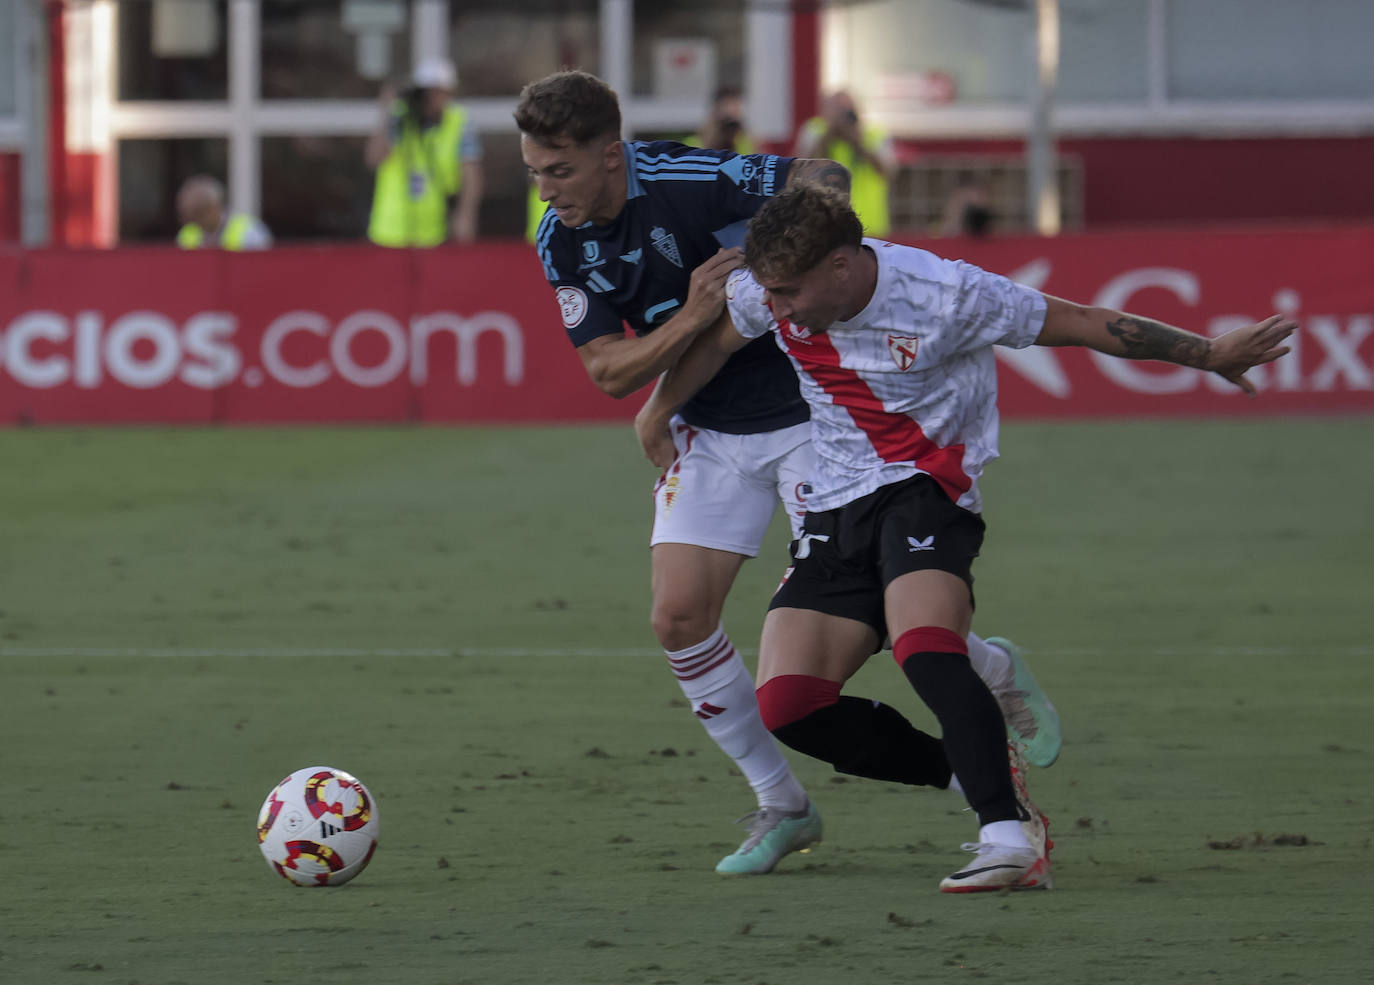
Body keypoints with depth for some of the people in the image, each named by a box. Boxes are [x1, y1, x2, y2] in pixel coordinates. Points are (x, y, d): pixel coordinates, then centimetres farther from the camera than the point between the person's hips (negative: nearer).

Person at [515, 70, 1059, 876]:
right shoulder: (562, 243, -6)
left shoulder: (687, 182, -24)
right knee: (679, 617, -7)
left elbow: (824, 179, -16)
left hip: (806, 411, -6)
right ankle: (782, 807, 8)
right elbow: (611, 372, -8)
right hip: (708, 433, 6)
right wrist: (693, 316, -25)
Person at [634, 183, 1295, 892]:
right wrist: (654, 420, 30)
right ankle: (979, 777, 3)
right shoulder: (766, 295, -5)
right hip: (835, 510, 6)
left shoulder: (945, 295, -18)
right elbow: (712, 343, 18)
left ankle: (1008, 833, -33)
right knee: (788, 704, -10)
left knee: (924, 649, -34)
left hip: (926, 492, -6)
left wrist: (1209, 354, -7)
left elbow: (1082, 324, -10)